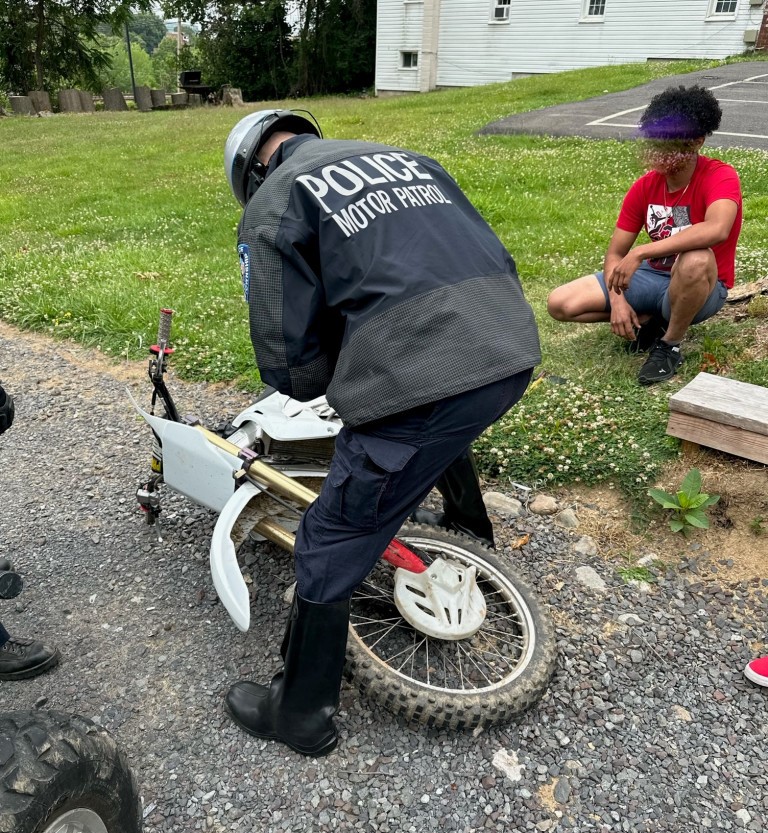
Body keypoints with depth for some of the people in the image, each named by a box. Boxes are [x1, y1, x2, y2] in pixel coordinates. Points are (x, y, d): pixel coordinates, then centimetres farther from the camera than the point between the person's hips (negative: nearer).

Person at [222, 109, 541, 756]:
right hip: (514, 354, 8)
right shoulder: (407, 157, 26)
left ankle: (302, 714, 31)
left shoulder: (272, 203, 7)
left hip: (417, 386, -7)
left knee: (331, 550, 11)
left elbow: (288, 362, -2)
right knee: (446, 442, 40)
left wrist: (340, 370, 20)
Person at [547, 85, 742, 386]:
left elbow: (716, 230, -43)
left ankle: (669, 345, -16)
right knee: (560, 304, -10)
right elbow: (615, 253, -4)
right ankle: (650, 320, 5)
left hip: (703, 287, -5)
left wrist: (640, 253, -42)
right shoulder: (645, 186, -5)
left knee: (696, 259, -44)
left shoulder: (719, 177, -21)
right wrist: (617, 301, -22)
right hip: (654, 276, 5)